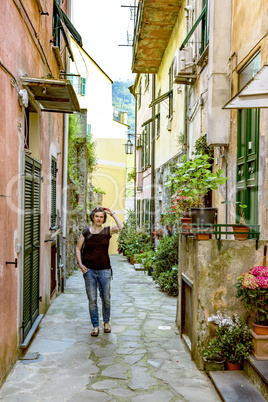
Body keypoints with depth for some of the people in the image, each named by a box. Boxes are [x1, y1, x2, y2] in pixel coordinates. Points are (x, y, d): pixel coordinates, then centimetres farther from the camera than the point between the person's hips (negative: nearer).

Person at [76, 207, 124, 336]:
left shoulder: (108, 231, 2)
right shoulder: (86, 232, 3)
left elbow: (121, 227, -17)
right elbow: (78, 248, 10)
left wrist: (112, 213, -8)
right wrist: (80, 264, -2)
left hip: (104, 270, 0)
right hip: (89, 270, 0)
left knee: (106, 299, 7)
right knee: (92, 299, 3)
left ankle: (106, 322, 28)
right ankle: (95, 326, 13)